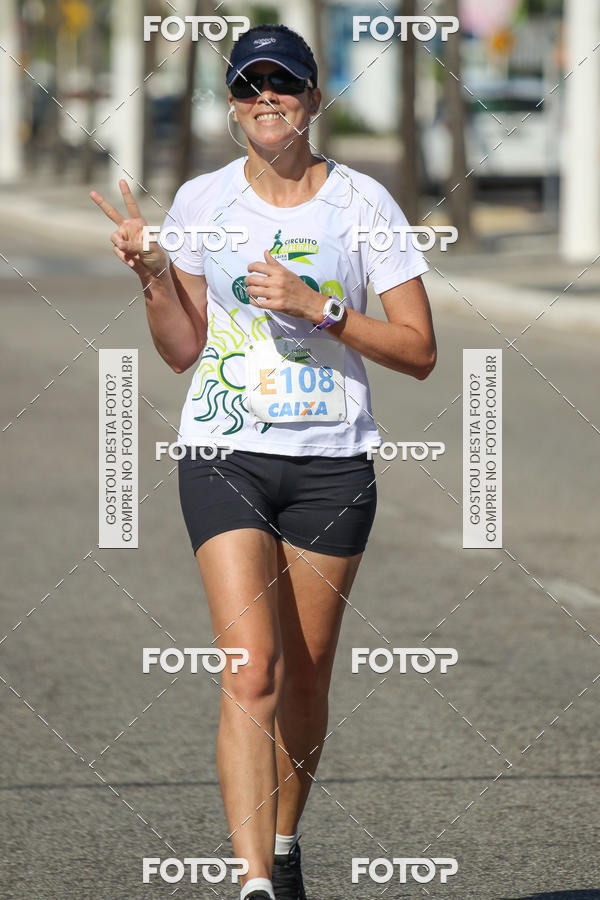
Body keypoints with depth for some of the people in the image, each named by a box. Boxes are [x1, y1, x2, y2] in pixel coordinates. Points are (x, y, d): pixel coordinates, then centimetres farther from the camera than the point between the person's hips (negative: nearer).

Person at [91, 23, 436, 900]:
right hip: (226, 456, 0)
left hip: (333, 462, 1)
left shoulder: (363, 202, -1)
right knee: (251, 670, -15)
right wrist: (150, 270, -9)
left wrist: (317, 306, -14)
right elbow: (183, 348, 8)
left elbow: (419, 350, -3)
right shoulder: (201, 201, 4)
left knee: (305, 676, 8)